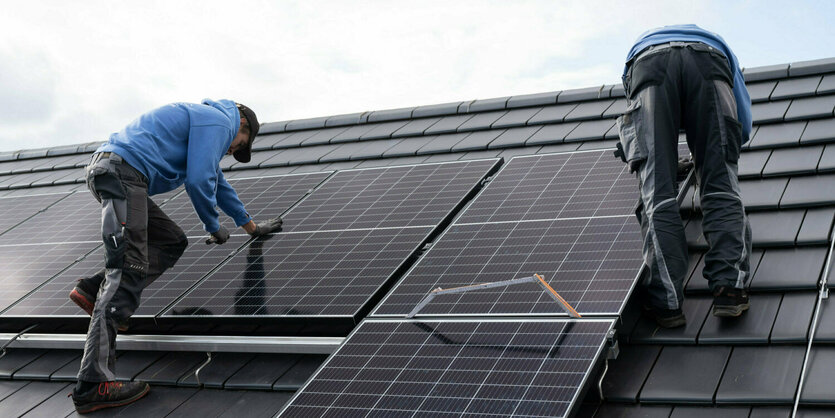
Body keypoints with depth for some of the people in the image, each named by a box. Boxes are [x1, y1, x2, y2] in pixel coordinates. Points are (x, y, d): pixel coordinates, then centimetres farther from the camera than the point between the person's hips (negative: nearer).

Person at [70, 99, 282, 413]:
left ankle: (93, 291, 4)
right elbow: (199, 181, -9)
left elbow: (218, 183, 45)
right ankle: (93, 384, -21)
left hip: (106, 170, 10)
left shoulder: (204, 118, 33)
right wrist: (214, 227, 8)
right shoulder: (219, 122, 1)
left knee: (172, 242, 16)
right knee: (129, 271, -15)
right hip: (123, 171, -10)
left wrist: (253, 227, 54)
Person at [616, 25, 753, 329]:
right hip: (707, 63, 0)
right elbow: (744, 126, 36)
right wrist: (713, 153, 53)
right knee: (721, 187, 0)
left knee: (657, 192, -5)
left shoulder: (641, 43, 47)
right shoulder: (717, 43, 45)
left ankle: (666, 303, -16)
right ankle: (729, 289, -18)